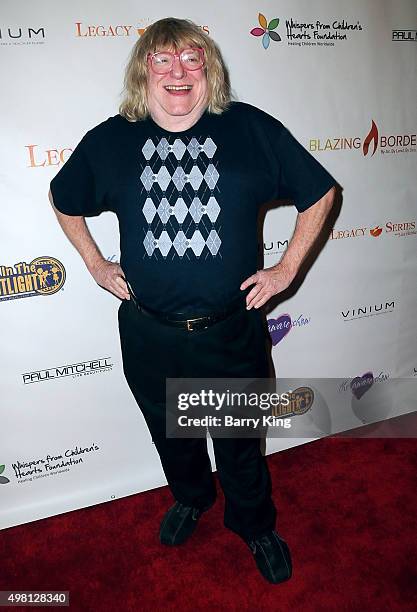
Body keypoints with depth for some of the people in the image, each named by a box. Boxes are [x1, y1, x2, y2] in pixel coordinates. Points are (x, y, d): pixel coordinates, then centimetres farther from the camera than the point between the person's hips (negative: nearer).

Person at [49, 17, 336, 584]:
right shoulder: (109, 141, -2)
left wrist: (287, 268, -2)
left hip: (233, 330, -1)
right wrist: (96, 264, 7)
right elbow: (64, 200, 15)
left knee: (240, 441, 17)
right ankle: (190, 498, 58)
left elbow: (319, 193, 3)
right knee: (171, 435, 25)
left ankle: (256, 526, 48)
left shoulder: (252, 128, -6)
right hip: (149, 335, 2)